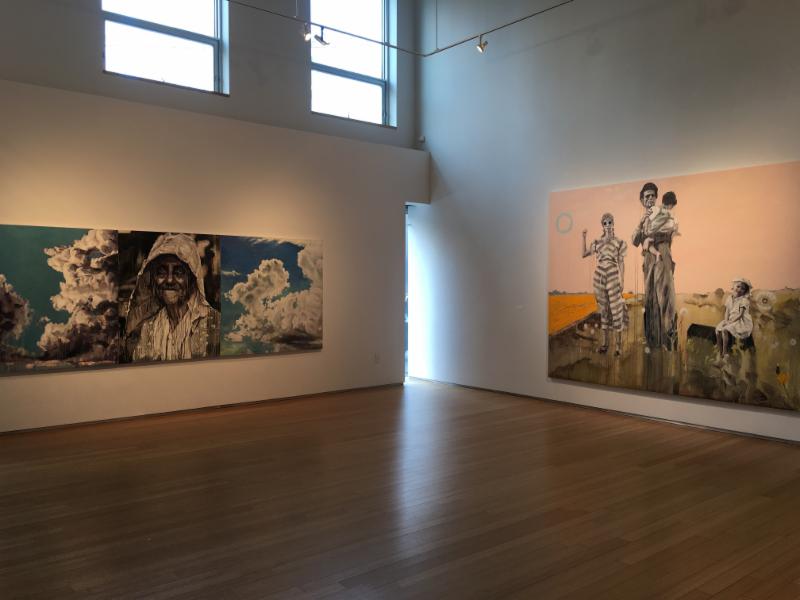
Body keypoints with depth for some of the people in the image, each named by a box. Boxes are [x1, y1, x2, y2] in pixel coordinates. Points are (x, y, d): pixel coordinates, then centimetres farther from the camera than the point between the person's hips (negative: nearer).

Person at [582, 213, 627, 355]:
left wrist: (622, 281, -6)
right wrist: (584, 237, 5)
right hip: (599, 277, 3)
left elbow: (621, 263, 0)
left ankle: (619, 344, 4)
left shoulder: (619, 242, 2)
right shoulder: (597, 242, 10)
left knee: (616, 308, -3)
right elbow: (584, 254, 10)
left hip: (613, 277, -3)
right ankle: (605, 343, 14)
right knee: (603, 308, 7)